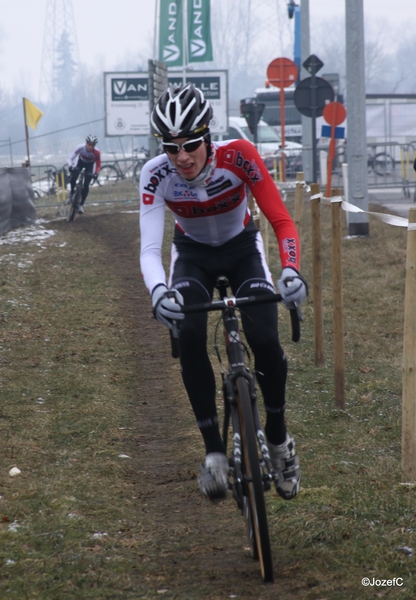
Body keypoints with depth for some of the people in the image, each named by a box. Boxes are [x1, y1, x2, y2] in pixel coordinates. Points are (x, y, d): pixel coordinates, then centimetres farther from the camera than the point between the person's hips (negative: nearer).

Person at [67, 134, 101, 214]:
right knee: (73, 179, -21)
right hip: (80, 162, 1)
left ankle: (81, 205, 4)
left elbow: (98, 165, -23)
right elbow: (70, 159, -30)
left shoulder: (96, 152, -35)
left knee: (86, 185, -11)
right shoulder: (80, 147, -34)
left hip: (90, 164, -1)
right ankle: (72, 194, 9)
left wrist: (96, 173, -42)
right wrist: (70, 166, -49)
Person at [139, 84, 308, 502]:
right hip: (193, 253, 1)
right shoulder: (156, 175, -29)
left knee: (265, 341, -22)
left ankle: (278, 440, 3)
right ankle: (214, 449, -15)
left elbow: (281, 221, -32)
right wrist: (158, 291, -55)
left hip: (242, 248, -1)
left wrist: (291, 270, -51)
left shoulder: (238, 156, -32)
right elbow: (149, 248, -34)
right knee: (189, 338, -27)